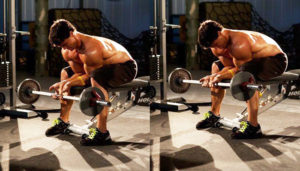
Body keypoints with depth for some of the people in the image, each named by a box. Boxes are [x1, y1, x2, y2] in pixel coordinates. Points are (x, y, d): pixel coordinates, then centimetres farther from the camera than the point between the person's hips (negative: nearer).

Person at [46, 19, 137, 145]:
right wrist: (63, 84, -16)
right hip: (106, 68, 10)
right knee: (66, 73, 14)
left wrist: (70, 82, -28)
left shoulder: (91, 49, -34)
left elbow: (91, 75, -25)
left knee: (97, 78, -41)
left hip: (126, 67, -10)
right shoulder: (66, 52, -6)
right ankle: (63, 121, 23)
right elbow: (80, 73, 1)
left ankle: (102, 133, -39)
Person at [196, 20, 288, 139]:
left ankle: (253, 126, -37)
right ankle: (214, 114, 25)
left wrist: (221, 76, -36)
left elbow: (242, 69, -27)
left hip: (276, 60, -10)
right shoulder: (217, 46, -6)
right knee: (216, 66, 14)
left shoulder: (239, 44, -34)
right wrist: (214, 77, -19)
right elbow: (230, 66, -2)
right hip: (256, 60, 10)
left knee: (247, 73, -40)